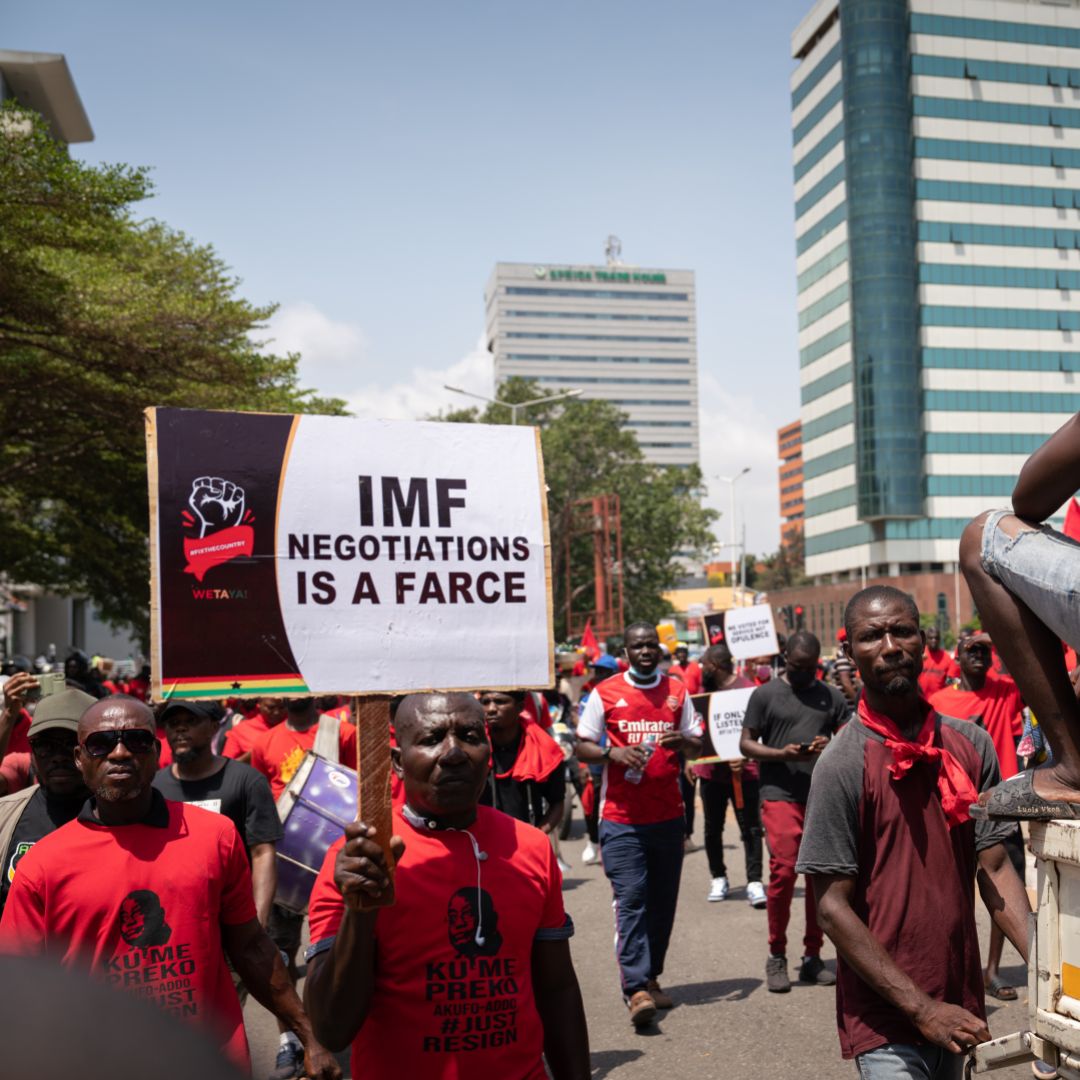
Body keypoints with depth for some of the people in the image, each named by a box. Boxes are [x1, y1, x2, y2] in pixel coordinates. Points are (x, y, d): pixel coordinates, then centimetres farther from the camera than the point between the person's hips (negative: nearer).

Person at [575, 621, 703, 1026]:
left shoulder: (677, 692, 9)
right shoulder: (605, 693, 0)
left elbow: (698, 745, 13)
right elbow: (582, 747, 2)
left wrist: (682, 742, -10)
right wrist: (612, 753, -17)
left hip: (668, 815, 4)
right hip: (622, 818, -4)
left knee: (663, 901, 10)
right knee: (630, 900, -10)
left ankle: (651, 978, 24)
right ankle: (636, 990, -12)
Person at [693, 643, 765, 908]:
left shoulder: (746, 689, -9)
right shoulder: (704, 688, 9)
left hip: (743, 771, -6)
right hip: (710, 770, 6)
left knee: (750, 827, -3)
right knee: (713, 828, 13)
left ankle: (754, 882, 1)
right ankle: (718, 877, 25)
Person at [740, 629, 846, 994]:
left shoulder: (832, 697, 13)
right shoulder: (765, 694, 5)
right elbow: (746, 744, 4)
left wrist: (832, 746, -8)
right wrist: (781, 753, -13)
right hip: (780, 796, -3)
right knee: (783, 871, -12)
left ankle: (812, 956, 19)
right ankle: (777, 956, 2)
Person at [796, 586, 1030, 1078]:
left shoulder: (971, 746, 1)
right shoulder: (842, 764, -13)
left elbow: (995, 869, 2)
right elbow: (833, 907, -13)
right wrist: (921, 1008, -16)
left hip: (959, 1008, 5)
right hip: (885, 1020, -5)